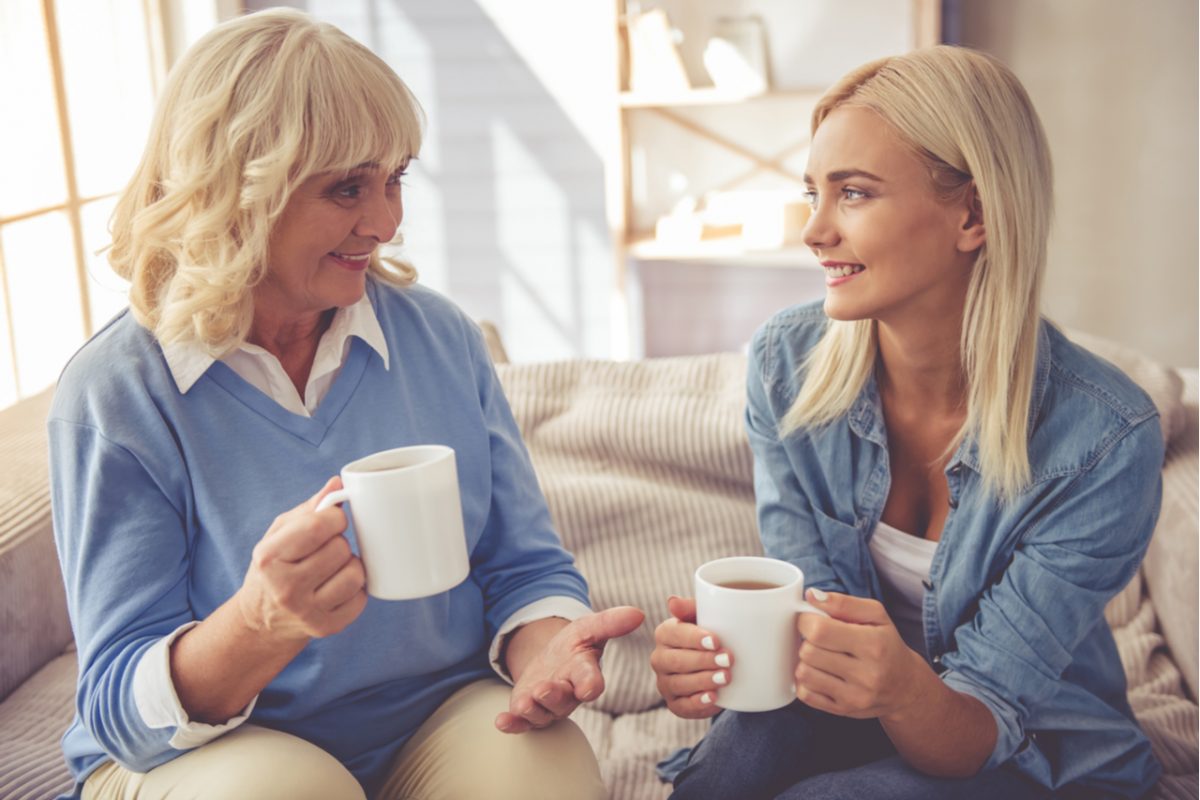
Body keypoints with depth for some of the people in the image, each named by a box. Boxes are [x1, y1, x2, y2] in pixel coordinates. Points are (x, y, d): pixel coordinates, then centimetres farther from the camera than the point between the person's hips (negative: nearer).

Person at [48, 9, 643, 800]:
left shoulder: (441, 336, 0)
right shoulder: (115, 393, -12)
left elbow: (526, 566, 4)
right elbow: (120, 704, -14)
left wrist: (545, 651, -20)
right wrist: (260, 624, -36)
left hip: (443, 722, 2)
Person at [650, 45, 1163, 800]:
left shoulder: (1106, 437, -24)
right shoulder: (785, 362, -13)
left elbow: (979, 728, -21)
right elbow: (809, 615, -9)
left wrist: (906, 691, -45)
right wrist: (729, 649, -32)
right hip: (839, 712, 3)